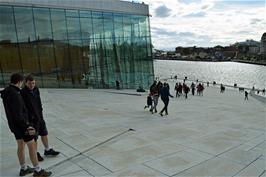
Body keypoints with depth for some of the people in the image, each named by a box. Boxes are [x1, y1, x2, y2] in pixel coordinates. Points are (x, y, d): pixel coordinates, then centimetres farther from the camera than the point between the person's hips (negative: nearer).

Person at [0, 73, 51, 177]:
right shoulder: (14, 94, -26)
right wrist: (27, 126, -25)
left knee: (21, 146, 19)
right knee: (32, 146, 0)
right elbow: (18, 114, -28)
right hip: (21, 125, -9)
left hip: (14, 125, 10)